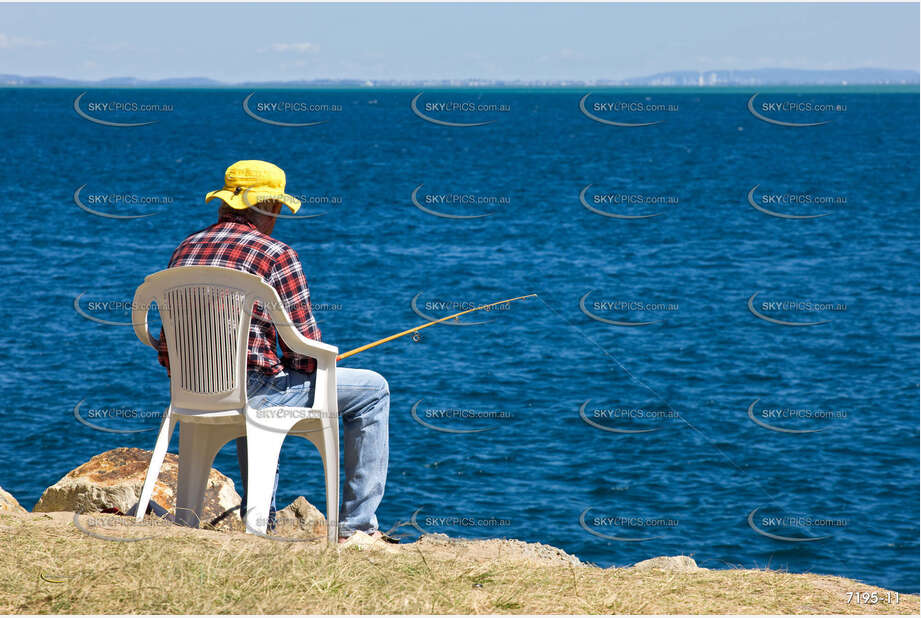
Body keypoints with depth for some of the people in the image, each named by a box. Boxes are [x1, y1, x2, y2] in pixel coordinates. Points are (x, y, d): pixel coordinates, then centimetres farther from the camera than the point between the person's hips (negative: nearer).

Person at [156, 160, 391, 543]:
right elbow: (306, 352, -8)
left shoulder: (185, 249, 13)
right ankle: (357, 526, 9)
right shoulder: (276, 255, -7)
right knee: (373, 390, 10)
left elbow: (167, 353, 15)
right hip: (249, 393, -7)